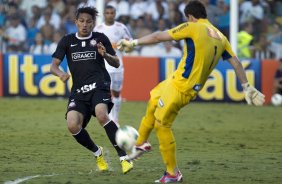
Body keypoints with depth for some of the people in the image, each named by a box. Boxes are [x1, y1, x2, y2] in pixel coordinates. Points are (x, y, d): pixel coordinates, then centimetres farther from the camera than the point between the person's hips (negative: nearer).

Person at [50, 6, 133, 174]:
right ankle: (98, 153, 8)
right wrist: (60, 74, -19)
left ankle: (124, 158, -28)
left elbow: (116, 64, 11)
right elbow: (54, 65, 5)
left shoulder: (100, 39, 7)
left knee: (102, 115, -33)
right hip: (79, 91, 3)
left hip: (99, 85, -3)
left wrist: (105, 55, -11)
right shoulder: (67, 41, 10)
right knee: (73, 125, -21)